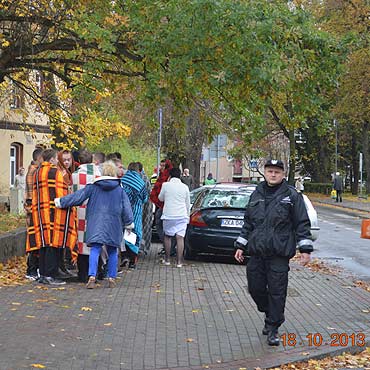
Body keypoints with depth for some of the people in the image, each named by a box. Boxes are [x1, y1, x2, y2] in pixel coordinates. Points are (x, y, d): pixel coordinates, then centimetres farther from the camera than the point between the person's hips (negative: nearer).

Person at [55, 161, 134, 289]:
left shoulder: (93, 187, 1)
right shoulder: (119, 189, 3)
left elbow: (77, 196, 2)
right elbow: (126, 208, 6)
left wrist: (60, 202, 11)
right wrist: (129, 223, 17)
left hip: (96, 224, -1)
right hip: (113, 225, 1)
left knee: (95, 250, -5)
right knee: (112, 252, 11)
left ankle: (92, 277, -19)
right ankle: (112, 279, 13)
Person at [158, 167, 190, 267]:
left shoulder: (166, 185, -4)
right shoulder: (185, 187, 3)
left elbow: (160, 198, 12)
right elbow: (188, 204, 11)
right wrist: (187, 215, 23)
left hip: (168, 215, -1)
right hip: (182, 216, 1)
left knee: (167, 237, 13)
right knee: (180, 237, -1)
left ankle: (167, 259, 17)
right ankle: (179, 261, -3)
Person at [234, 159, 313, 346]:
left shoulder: (292, 195, -1)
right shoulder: (256, 195, 13)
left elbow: (302, 223, -2)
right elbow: (248, 223, 19)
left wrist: (305, 249, -7)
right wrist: (240, 246, 16)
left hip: (279, 254, -4)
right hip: (256, 253, 5)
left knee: (277, 291, -2)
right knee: (255, 288, 7)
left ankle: (273, 328, 9)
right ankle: (271, 315, 32)